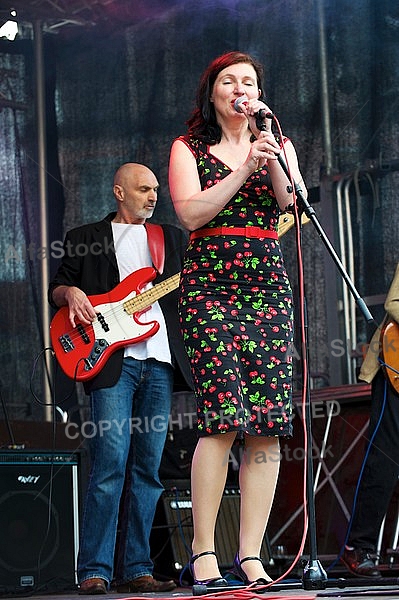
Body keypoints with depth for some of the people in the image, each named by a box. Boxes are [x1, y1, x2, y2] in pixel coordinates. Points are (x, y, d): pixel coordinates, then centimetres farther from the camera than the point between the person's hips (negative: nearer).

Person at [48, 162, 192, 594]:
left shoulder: (173, 239, 22)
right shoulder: (85, 238, 15)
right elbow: (56, 288, 14)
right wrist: (72, 293, -8)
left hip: (159, 363, 4)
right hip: (112, 360, -4)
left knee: (148, 470, 3)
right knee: (110, 465, -14)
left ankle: (136, 569, 7)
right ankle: (94, 571, -11)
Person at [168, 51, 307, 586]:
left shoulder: (277, 145, 18)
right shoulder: (189, 149, 10)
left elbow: (294, 202, 0)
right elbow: (190, 213, -6)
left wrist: (270, 149, -10)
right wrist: (244, 168, -12)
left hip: (269, 288, 3)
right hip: (209, 287, -3)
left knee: (269, 425, -6)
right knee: (224, 417, -16)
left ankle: (250, 556, -3)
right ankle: (203, 553, -11)